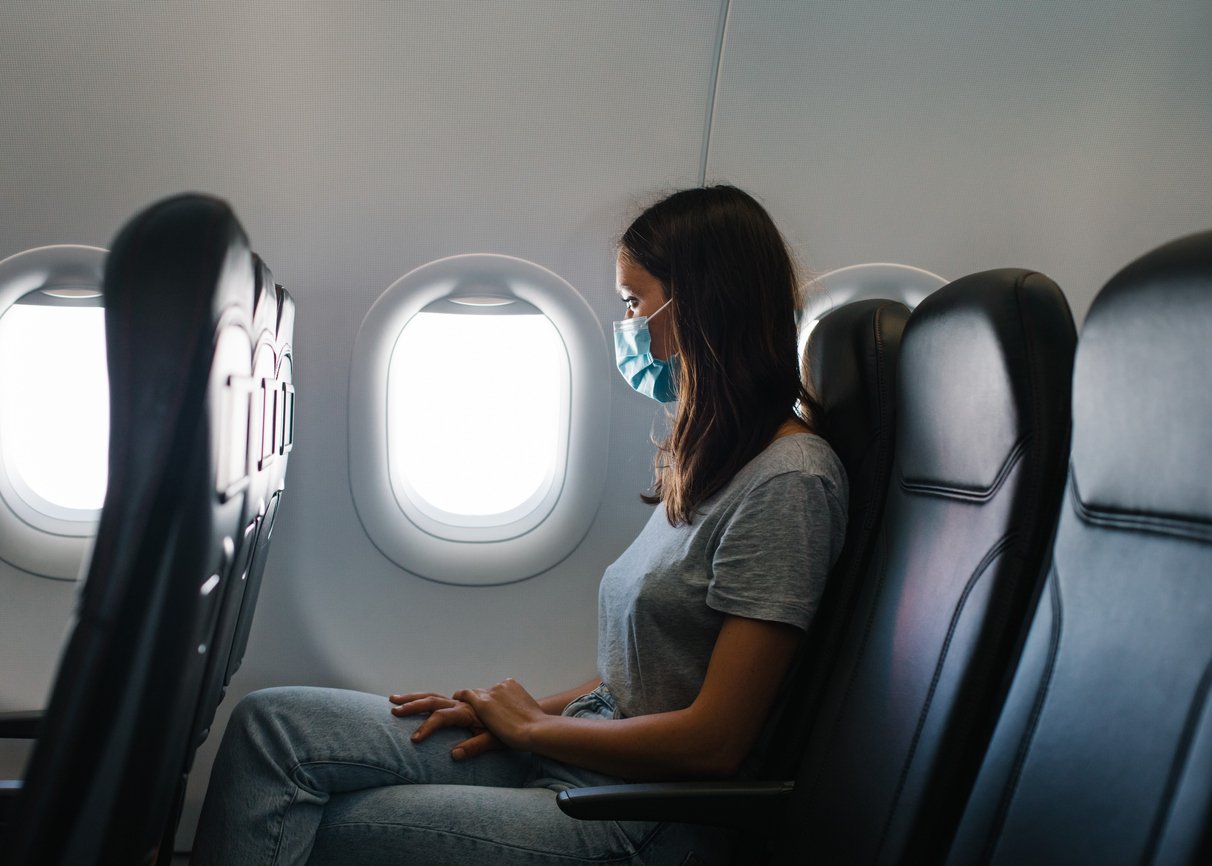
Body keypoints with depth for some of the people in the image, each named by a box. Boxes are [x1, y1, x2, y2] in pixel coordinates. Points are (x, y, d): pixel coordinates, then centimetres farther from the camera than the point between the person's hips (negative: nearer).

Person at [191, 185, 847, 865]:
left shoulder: (789, 480, -17)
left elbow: (715, 741, -19)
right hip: (587, 747, 8)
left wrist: (531, 725, -7)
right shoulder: (709, 461, 13)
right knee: (270, 723, -6)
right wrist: (540, 708, 3)